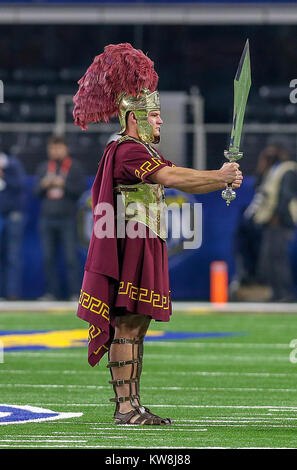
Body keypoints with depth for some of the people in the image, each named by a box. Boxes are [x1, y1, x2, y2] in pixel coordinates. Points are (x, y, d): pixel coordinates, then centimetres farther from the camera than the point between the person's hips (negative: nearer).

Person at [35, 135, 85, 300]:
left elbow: (81, 189, -4)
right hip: (47, 219, 4)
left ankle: (75, 292, -6)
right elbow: (37, 192, 14)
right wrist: (44, 184, -7)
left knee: (71, 257, -8)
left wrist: (63, 184, -16)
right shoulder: (44, 167, 15)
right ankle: (52, 291, 9)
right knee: (49, 257, 4)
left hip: (68, 218, -4)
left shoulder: (75, 166, 4)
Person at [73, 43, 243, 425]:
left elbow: (179, 181, 15)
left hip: (146, 247, 11)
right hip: (130, 246, -11)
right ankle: (125, 406, -13)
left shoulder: (144, 152, 20)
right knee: (127, 324, -11)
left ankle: (132, 404, 10)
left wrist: (221, 180, -1)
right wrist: (219, 177, -19)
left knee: (136, 326, 9)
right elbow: (172, 177, -24)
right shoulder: (126, 150, -13)